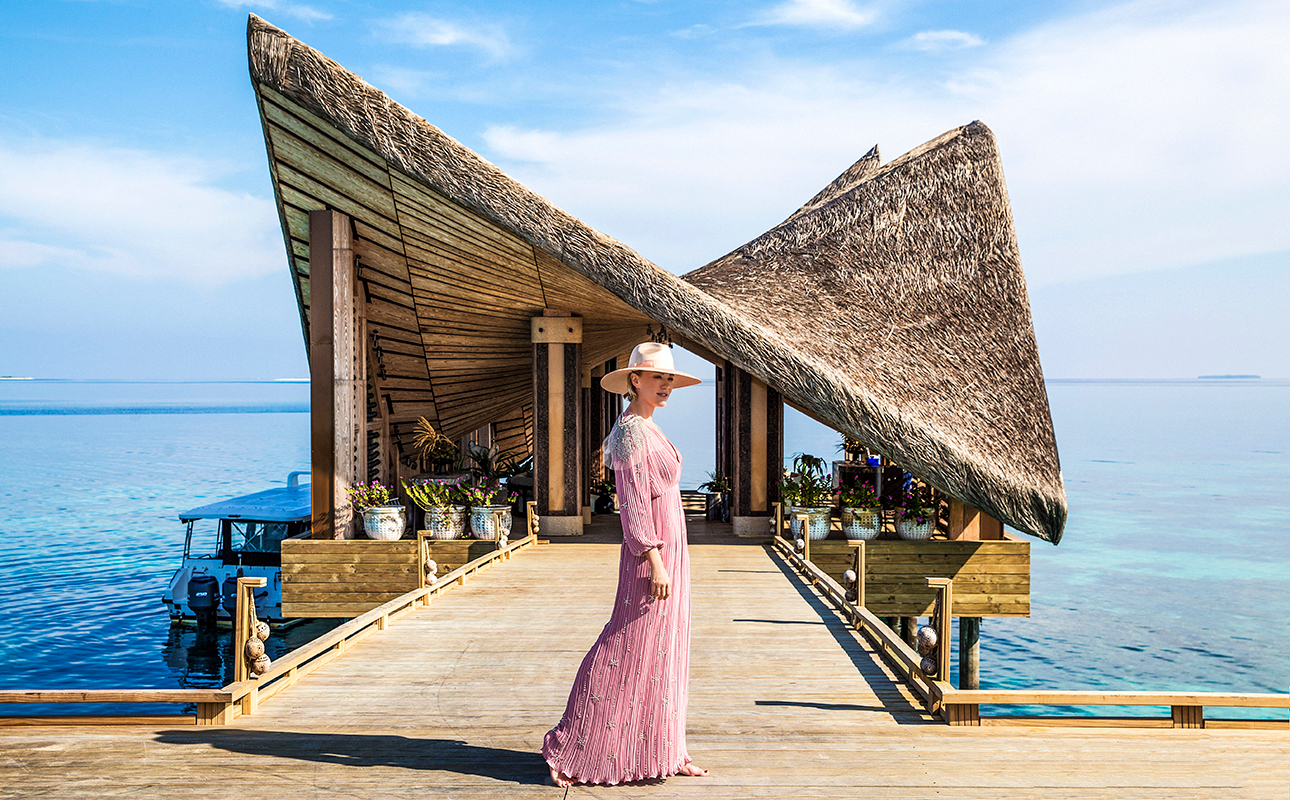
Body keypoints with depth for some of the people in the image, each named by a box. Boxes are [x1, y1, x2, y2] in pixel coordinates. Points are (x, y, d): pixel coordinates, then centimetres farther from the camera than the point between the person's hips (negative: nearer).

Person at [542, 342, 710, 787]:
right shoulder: (630, 431, -15)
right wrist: (655, 562, -24)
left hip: (666, 551, 10)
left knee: (665, 654, 12)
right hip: (650, 554, -10)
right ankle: (569, 752, 5)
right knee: (628, 653, -4)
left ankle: (665, 753, 21)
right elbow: (633, 504, -21)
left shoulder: (645, 428, 15)